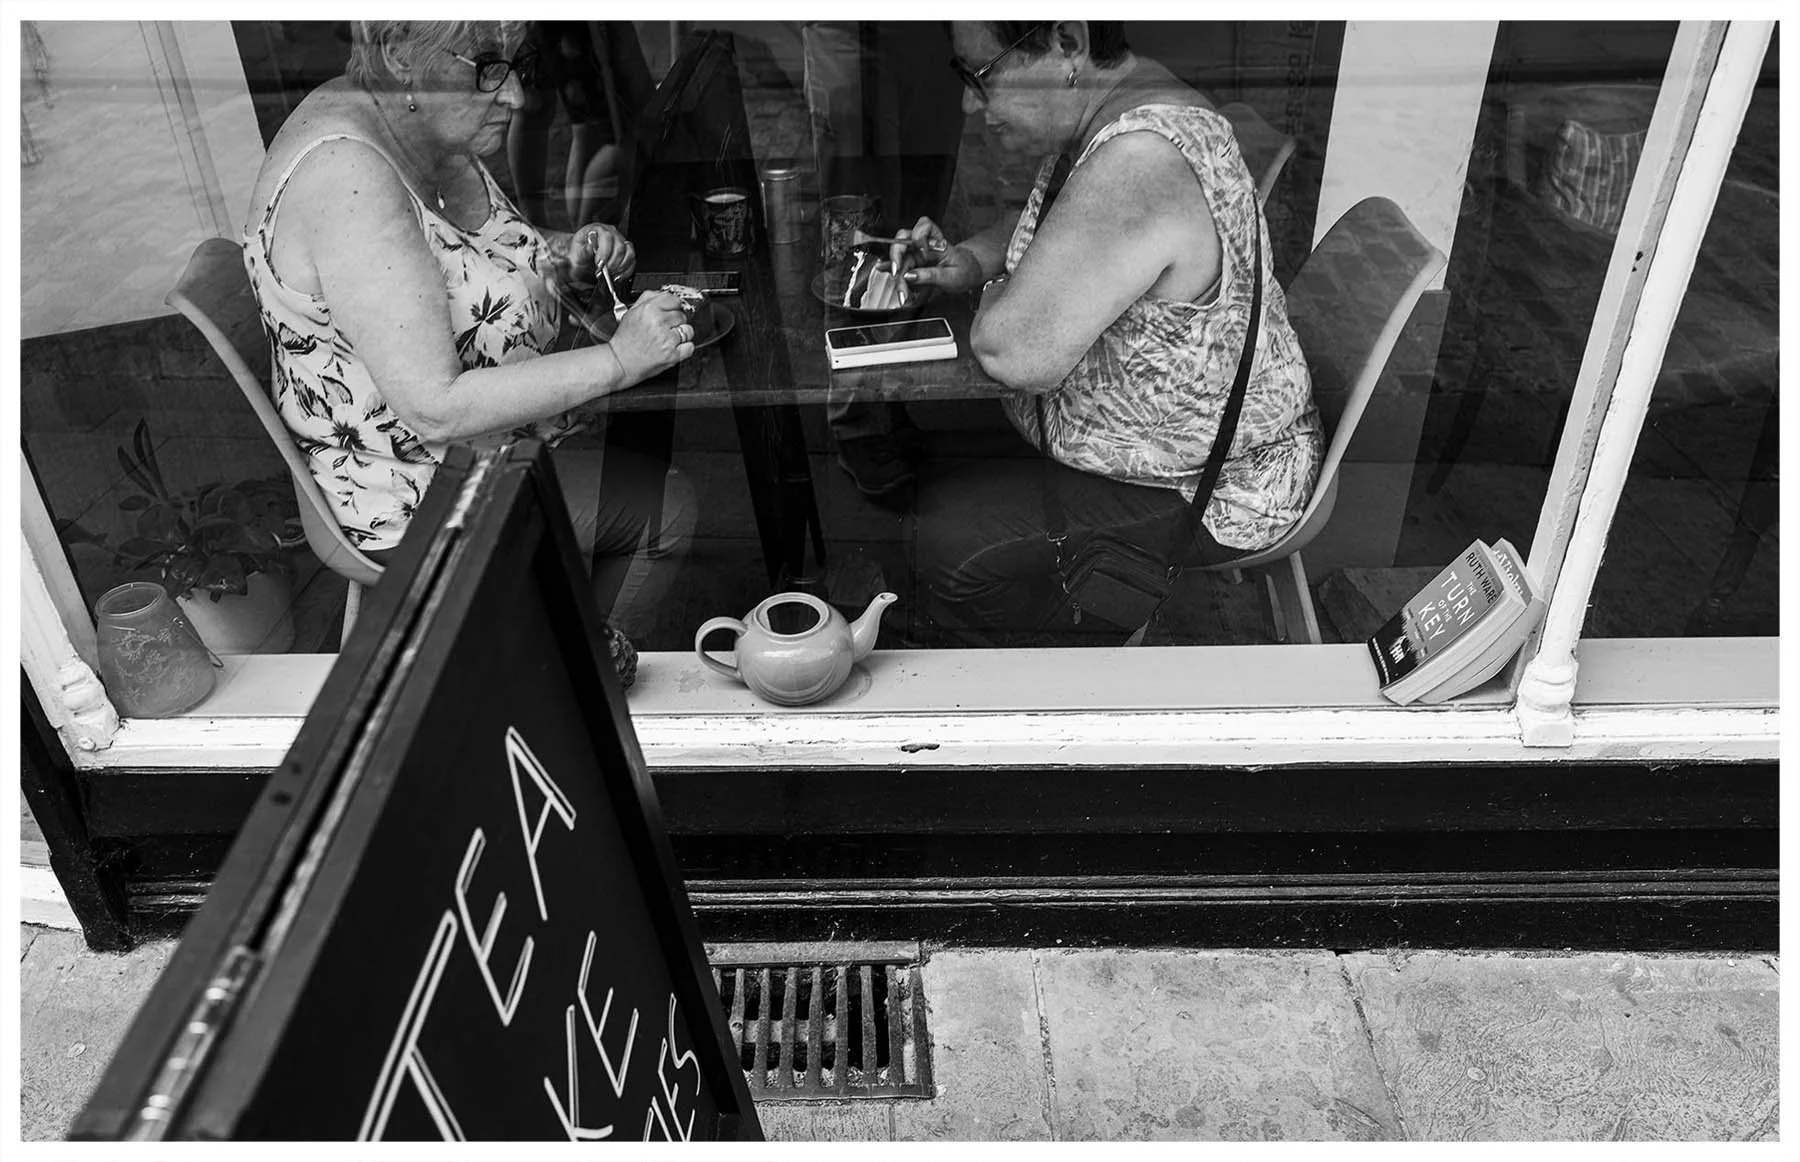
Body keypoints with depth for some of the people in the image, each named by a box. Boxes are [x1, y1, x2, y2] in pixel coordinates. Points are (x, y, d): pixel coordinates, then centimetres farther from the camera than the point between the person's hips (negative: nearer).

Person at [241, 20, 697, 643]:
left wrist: (564, 252, -4)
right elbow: (436, 408, -35)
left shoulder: (425, 128, -3)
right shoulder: (346, 179, -32)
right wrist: (618, 361, -33)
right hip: (416, 504, -9)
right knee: (666, 509, -3)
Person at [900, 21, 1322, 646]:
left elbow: (1014, 353, -35)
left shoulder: (1138, 166, -34)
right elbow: (1043, 229, 18)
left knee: (945, 553, -16)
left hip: (1206, 492, -10)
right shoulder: (1122, 98, -1)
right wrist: (970, 258, -3)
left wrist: (995, 291, -12)